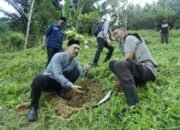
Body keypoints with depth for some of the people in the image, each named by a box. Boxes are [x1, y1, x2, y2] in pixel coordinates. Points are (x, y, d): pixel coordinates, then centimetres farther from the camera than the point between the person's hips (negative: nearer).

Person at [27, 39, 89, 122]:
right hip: (48, 79, -5)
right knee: (38, 80, -39)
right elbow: (57, 75, -33)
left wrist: (84, 71, -26)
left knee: (76, 71, -11)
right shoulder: (58, 56, -23)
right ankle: (33, 106, -15)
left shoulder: (75, 62, -3)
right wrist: (71, 86, -43)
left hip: (60, 83, 5)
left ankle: (61, 91, 0)